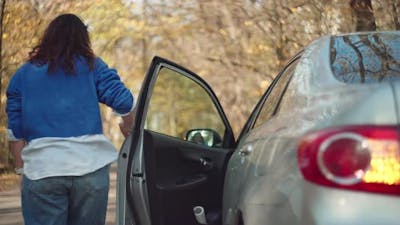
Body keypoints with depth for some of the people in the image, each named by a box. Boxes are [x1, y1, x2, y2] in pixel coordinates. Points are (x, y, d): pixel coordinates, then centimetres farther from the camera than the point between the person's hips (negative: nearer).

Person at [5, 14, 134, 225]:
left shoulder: (23, 74, 11)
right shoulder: (91, 66, 7)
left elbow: (15, 131, 9)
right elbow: (124, 101, -1)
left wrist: (22, 168, 17)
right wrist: (128, 128, 19)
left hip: (41, 170, 0)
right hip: (90, 167, 0)